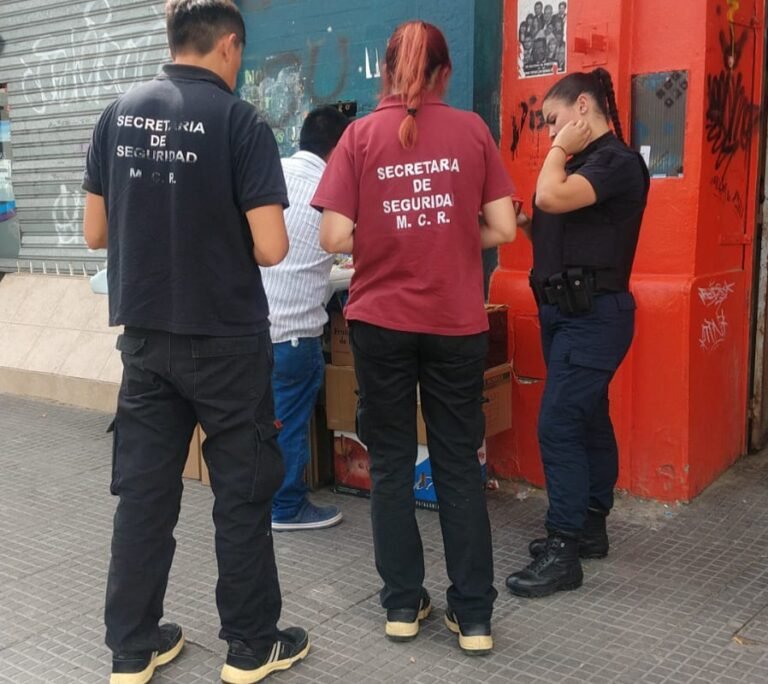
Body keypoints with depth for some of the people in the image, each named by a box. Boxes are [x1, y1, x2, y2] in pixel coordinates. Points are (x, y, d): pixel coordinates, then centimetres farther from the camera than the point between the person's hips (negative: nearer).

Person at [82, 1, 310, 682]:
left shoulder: (118, 114, 4)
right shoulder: (240, 122, -11)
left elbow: (95, 232, 7)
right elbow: (270, 249, -15)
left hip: (144, 335, 5)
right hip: (225, 339, -5)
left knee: (142, 490, 12)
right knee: (243, 491, 8)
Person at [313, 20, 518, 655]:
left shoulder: (360, 135, -2)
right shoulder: (472, 131, 0)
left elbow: (334, 237, -9)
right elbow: (503, 229, -3)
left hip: (380, 321, 0)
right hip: (456, 322, 1)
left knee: (390, 463, 12)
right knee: (460, 466, 11)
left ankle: (402, 605, 20)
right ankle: (474, 616, 16)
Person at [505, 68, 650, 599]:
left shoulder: (617, 161, -14)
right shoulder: (584, 163, 15)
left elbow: (551, 197, -28)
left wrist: (560, 150, -12)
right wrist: (526, 226, 1)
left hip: (593, 313, -10)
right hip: (568, 310, 10)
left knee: (558, 425, -12)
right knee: (588, 421, 15)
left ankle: (563, 552, -6)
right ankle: (590, 527, 25)